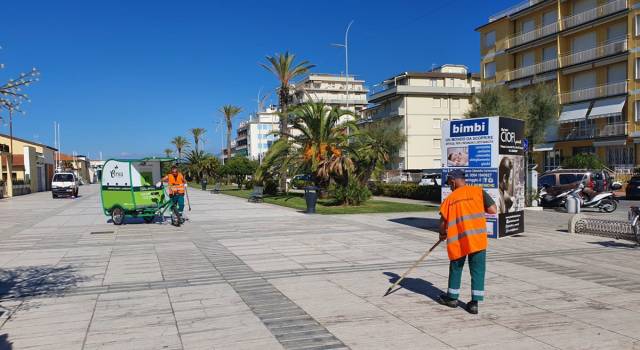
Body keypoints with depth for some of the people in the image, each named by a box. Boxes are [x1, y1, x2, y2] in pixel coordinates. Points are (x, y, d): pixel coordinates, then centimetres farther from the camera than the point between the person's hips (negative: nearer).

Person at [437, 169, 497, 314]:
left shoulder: (450, 198, 4)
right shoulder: (478, 191, 2)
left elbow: (443, 221, 4)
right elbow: (493, 210, -2)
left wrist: (442, 234, 23)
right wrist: (479, 207, 15)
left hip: (457, 239, 1)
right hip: (478, 238, 0)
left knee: (456, 267, 17)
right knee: (477, 270, 7)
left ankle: (452, 297, 28)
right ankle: (474, 302, 6)